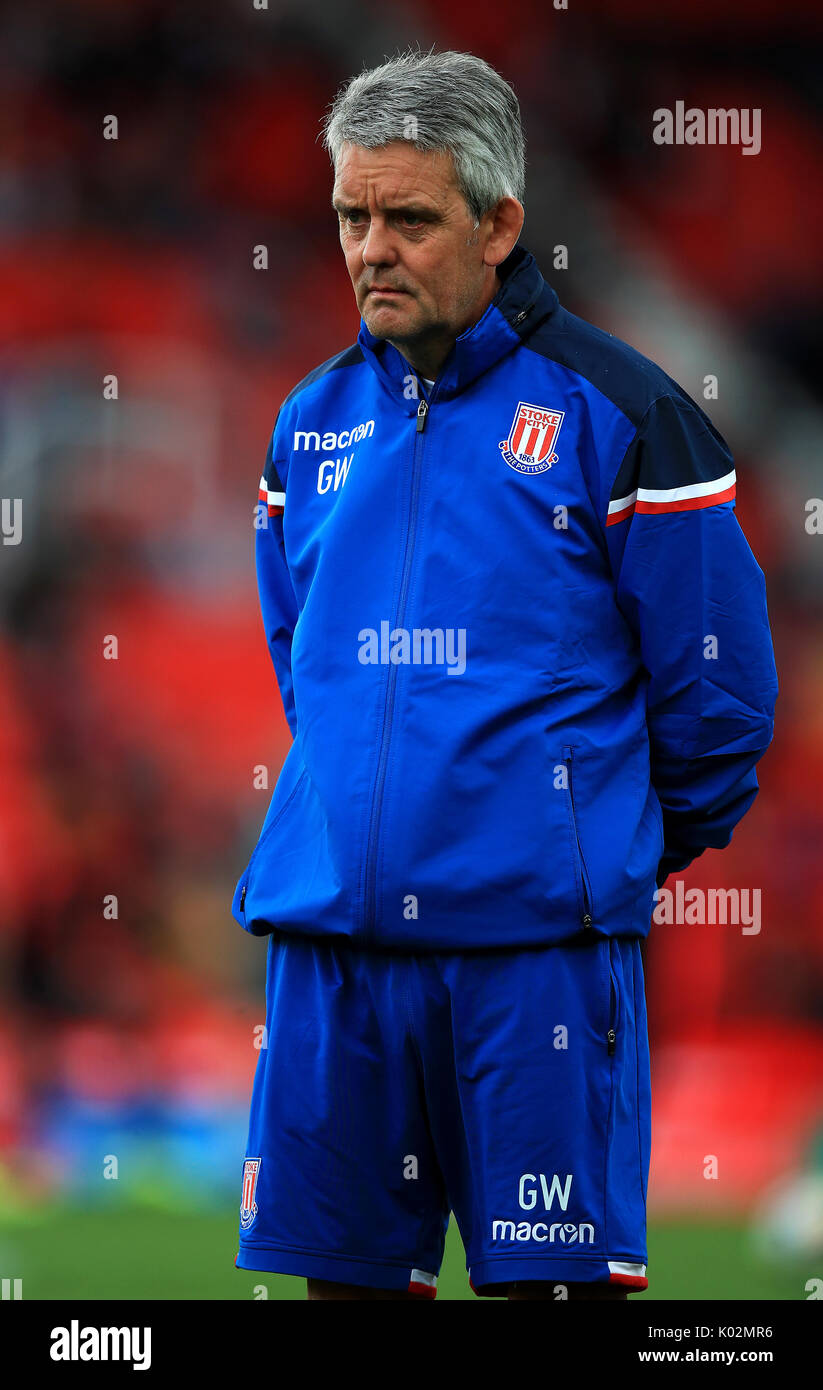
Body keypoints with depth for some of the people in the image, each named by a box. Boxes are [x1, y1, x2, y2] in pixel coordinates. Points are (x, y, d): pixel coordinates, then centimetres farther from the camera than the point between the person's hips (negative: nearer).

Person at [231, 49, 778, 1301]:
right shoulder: (314, 422, 13)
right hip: (330, 929, 5)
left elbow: (717, 682, 2)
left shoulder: (613, 412, -3)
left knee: (553, 1279, -5)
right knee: (343, 1270, 6)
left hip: (537, 934, -5)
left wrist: (633, 849, 11)